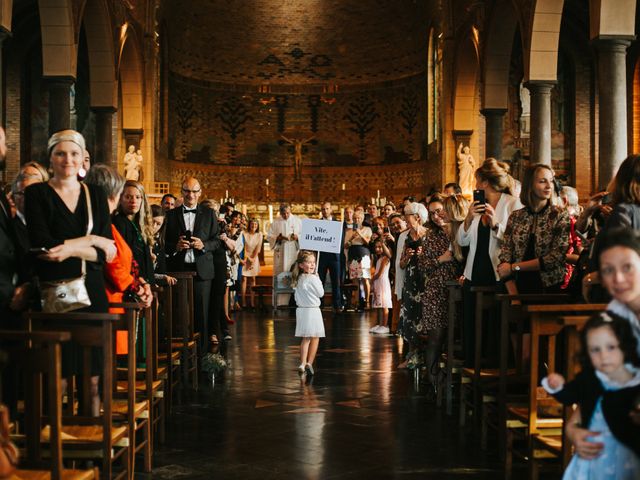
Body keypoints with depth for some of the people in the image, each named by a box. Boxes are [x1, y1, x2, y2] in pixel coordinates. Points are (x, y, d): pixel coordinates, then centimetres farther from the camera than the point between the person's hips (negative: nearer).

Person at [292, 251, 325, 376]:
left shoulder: (297, 279, 6)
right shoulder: (313, 278, -15)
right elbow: (321, 293, -5)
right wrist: (317, 278, 4)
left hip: (301, 310, 7)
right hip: (312, 310, -7)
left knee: (305, 339, 12)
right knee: (315, 338, 5)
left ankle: (302, 364, 8)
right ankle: (309, 363, 5)